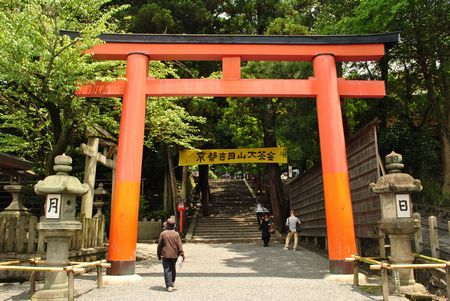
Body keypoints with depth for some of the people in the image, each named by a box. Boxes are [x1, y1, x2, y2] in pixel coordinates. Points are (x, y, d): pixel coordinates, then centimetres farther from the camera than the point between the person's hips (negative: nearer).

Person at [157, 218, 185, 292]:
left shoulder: (163, 234, -7)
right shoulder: (176, 234, -3)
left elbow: (159, 245, -1)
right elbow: (179, 245, -5)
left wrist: (159, 255, 9)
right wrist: (182, 254, -2)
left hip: (165, 255, -3)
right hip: (174, 255, 3)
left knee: (167, 270, -1)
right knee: (173, 268, 21)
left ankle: (169, 286, -8)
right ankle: (172, 282, 37)